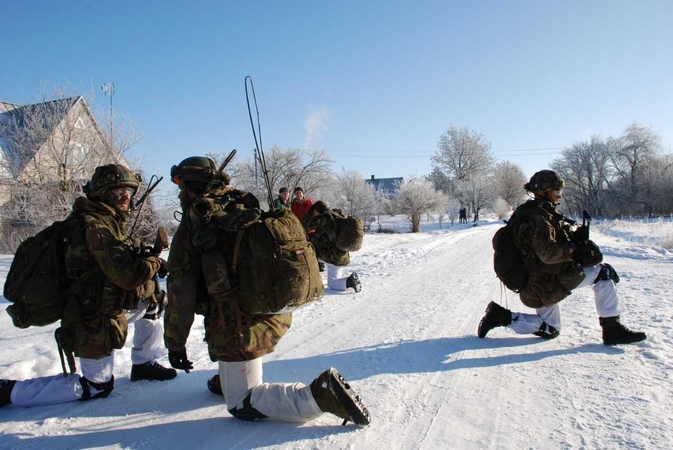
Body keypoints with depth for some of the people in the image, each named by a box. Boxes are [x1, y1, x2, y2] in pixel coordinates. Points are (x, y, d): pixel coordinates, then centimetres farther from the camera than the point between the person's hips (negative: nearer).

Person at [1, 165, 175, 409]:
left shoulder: (105, 221, 6)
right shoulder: (96, 226, -25)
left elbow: (120, 260, 11)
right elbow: (126, 275, -29)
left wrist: (144, 256, -7)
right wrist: (154, 263, -12)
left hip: (107, 305, 9)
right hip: (95, 322, -9)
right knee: (97, 387, 5)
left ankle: (144, 363, 25)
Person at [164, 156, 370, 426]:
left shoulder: (191, 226, -5)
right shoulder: (248, 205, 10)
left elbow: (180, 292, -7)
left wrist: (175, 343, 2)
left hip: (238, 326, -7)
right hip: (277, 314, 7)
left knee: (242, 405, 4)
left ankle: (321, 394, -17)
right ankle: (229, 377, 37)